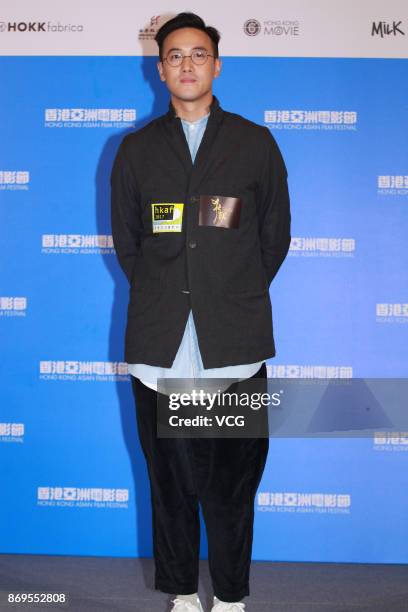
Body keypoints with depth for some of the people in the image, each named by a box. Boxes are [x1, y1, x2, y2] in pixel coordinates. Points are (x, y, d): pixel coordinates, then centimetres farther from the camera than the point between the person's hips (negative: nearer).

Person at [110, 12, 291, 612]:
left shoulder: (256, 143, 8)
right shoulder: (136, 149, 11)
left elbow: (275, 236, 13)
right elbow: (125, 240, 15)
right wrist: (164, 298, 12)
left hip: (236, 345, -1)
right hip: (159, 343, 1)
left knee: (233, 479, 3)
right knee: (170, 477, 7)